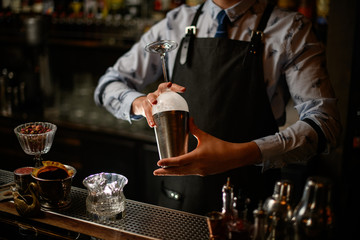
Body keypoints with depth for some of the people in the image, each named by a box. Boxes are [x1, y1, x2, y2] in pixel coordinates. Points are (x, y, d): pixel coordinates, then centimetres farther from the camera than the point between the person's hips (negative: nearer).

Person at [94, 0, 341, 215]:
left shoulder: (290, 30, -8)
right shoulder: (176, 23, 3)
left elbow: (324, 121, -18)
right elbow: (110, 84, 8)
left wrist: (240, 154, -32)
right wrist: (141, 103, -17)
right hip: (177, 200, 4)